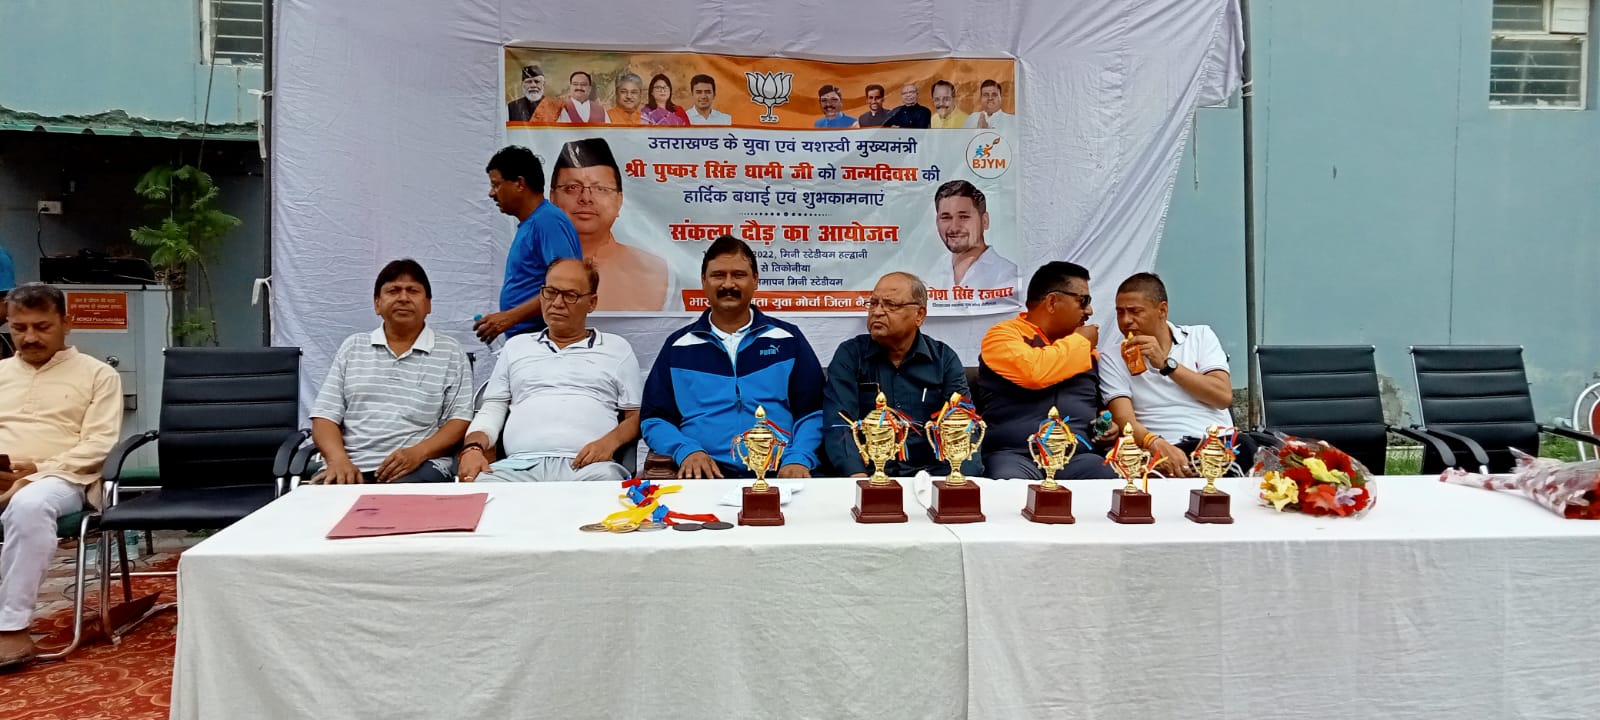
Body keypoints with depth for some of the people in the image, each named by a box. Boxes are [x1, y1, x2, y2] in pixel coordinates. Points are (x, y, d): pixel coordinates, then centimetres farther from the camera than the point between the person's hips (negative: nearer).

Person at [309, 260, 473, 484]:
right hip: (351, 465, 2)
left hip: (418, 468, -2)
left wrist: (418, 453, -14)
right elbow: (325, 415, 12)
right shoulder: (352, 347, 18)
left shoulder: (450, 353, 11)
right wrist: (339, 460, -9)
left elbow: (460, 419, 4)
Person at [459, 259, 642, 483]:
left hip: (588, 466, -1)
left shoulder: (617, 349, 20)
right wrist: (473, 447, -1)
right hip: (520, 464, 2)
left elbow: (636, 415, 14)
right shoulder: (516, 346, 26)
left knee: (606, 478, -40)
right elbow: (492, 411, 22)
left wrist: (610, 441, -9)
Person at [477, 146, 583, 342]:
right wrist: (500, 320, 14)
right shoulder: (527, 225, 19)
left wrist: (510, 317, -20)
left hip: (542, 339, -9)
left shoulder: (548, 221, -11)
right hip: (522, 338, 9)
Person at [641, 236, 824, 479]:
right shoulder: (679, 346, 15)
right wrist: (686, 451, -7)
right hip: (707, 474, 0)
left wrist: (798, 459, -9)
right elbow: (654, 419, 13)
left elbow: (811, 411, 10)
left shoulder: (787, 339, 14)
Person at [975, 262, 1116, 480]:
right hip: (1014, 454, -4)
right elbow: (1034, 372, -16)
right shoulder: (1003, 335, 5)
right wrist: (1079, 341, 2)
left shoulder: (1085, 348, 24)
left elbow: (1099, 405, 38)